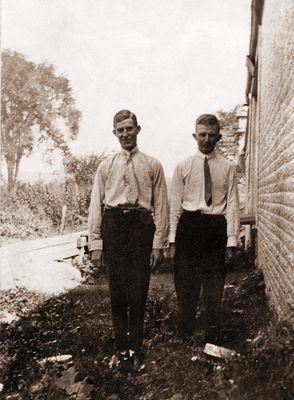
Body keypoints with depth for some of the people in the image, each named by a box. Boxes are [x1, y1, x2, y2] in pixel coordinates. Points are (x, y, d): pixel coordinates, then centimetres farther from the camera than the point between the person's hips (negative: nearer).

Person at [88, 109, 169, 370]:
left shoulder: (152, 165, 8)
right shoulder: (106, 166, 12)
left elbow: (161, 205, 4)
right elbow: (96, 205, 9)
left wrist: (159, 243, -3)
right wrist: (95, 244, 2)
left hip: (141, 225, -1)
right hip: (113, 225, 1)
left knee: (138, 290, 3)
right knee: (117, 290, 5)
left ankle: (135, 347, 20)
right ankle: (121, 347, 20)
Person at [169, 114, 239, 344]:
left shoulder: (228, 168, 4)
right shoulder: (183, 167, 6)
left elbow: (233, 205, 0)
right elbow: (175, 204, 5)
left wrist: (231, 241, -6)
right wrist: (173, 239, 0)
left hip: (216, 228, 0)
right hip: (189, 226, 1)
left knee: (214, 287, 8)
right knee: (185, 285, 8)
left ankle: (212, 338, 24)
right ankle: (184, 334, 25)